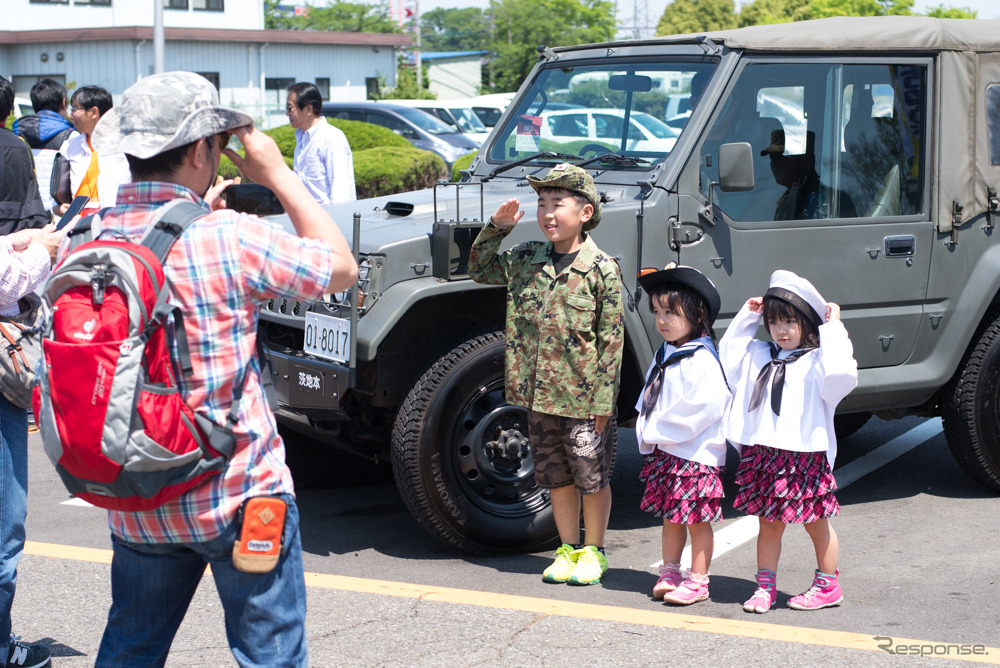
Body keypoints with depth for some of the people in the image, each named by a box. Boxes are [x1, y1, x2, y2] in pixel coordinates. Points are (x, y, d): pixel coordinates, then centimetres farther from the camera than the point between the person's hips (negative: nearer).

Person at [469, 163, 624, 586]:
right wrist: (496, 229, 3)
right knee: (555, 476, 15)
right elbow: (479, 270, 19)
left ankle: (593, 551, 23)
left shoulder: (601, 270, -11)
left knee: (591, 477, 7)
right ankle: (568, 548, 28)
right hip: (538, 393, 5)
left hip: (582, 398, -5)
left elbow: (611, 340, -9)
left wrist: (603, 401, -11)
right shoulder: (524, 260, 4)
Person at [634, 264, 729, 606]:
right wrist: (648, 431, 4)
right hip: (662, 451, 8)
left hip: (695, 453, -8)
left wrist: (660, 431, -16)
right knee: (670, 516, 16)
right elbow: (648, 397, 20)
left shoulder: (702, 360, -16)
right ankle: (669, 572, 26)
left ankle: (698, 580, 8)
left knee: (697, 518, 0)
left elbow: (706, 408, -23)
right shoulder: (664, 354, 11)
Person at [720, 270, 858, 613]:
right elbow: (727, 355, 21)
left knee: (816, 524, 9)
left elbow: (841, 375, -27)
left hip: (803, 455, -5)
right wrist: (746, 317, 14)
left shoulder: (816, 361, -9)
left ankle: (828, 585, 22)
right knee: (768, 524, 12)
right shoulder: (759, 356, 12)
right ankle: (765, 586, 21)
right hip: (761, 453, 5)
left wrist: (834, 328, -19)